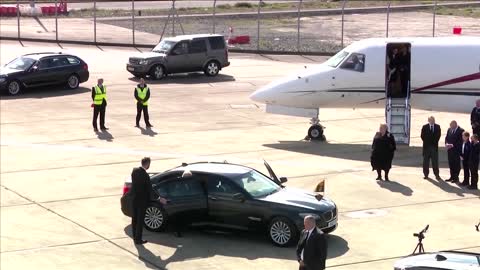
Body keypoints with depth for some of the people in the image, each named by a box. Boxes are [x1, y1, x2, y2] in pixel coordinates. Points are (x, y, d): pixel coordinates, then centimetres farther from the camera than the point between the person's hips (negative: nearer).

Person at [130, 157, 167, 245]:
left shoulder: (134, 171, -4)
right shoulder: (145, 175, -24)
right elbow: (150, 190, -18)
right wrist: (159, 199, -9)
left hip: (134, 198, 7)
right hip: (142, 200, -7)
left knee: (134, 218, 17)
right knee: (140, 219, 3)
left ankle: (135, 237, 28)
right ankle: (138, 240, 9)